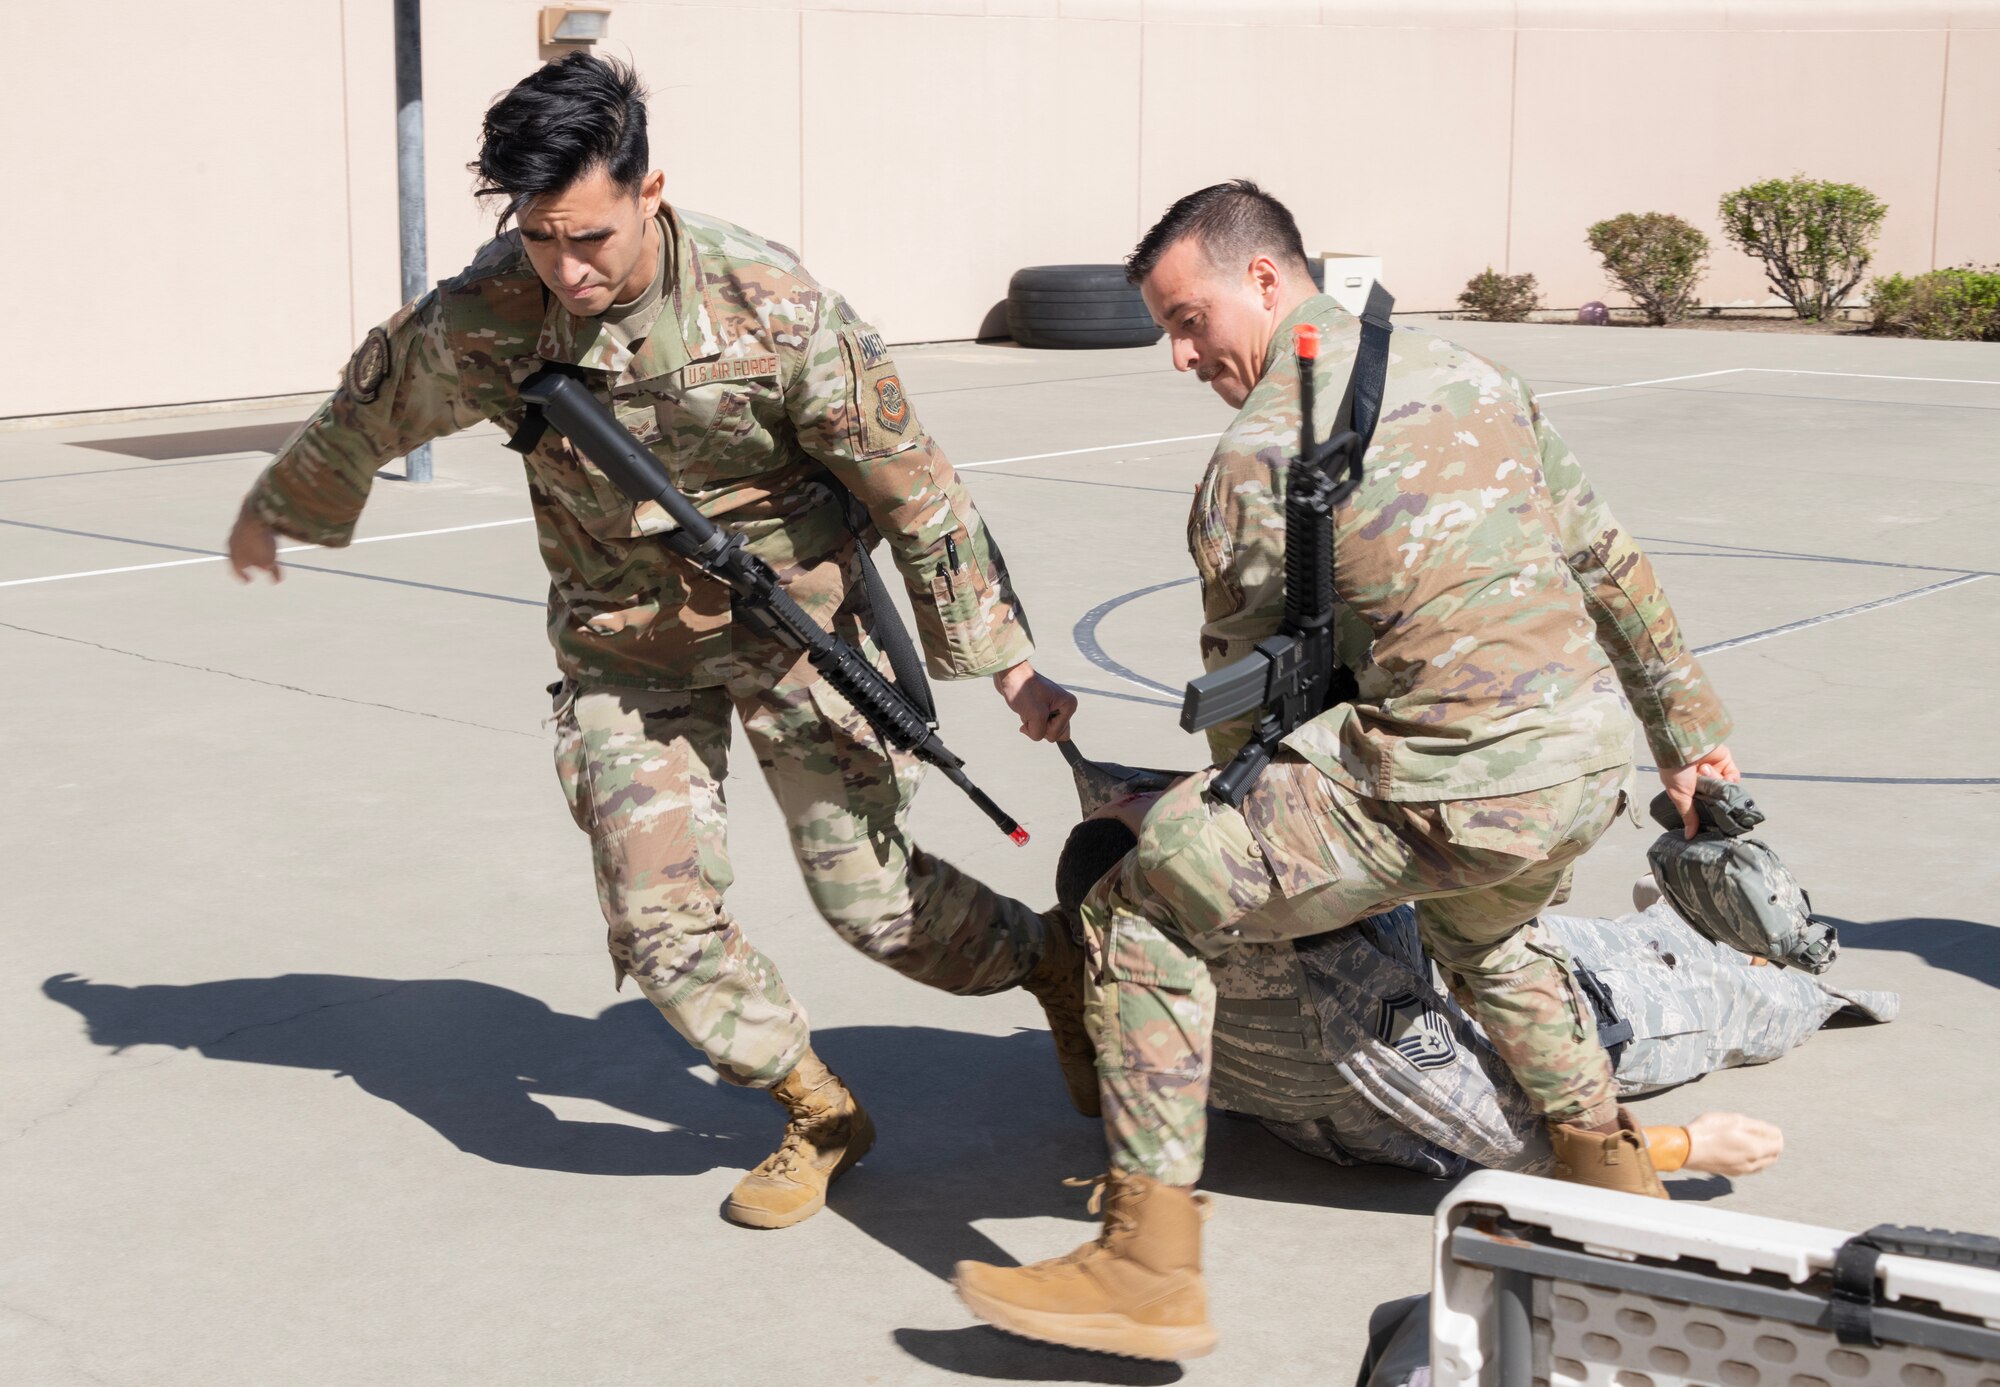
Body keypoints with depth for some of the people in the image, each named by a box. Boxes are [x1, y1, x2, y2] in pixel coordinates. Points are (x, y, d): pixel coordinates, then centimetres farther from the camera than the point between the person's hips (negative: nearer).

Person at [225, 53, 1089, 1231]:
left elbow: (915, 490, -15)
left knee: (871, 893, 1)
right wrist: (272, 508, 23)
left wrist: (1006, 658, -12)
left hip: (796, 620, -3)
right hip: (626, 648, 3)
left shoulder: (773, 308, -25)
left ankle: (1059, 965, 31)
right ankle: (821, 1115, 18)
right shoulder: (481, 320, -17)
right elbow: (372, 409, 6)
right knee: (660, 919, -6)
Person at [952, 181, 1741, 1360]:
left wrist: (1237, 819, 21)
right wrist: (1689, 728, 31)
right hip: (1594, 769, 8)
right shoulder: (1467, 370, 17)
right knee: (1485, 929, 40)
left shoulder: (1260, 448, -5)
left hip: (1456, 786, -8)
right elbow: (1609, 561, 22)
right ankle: (1612, 1171, 47)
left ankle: (1152, 1269, -1)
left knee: (1142, 908, 0)